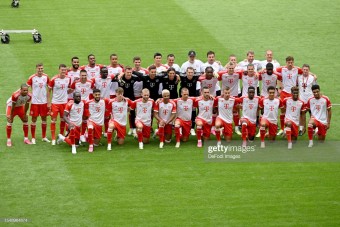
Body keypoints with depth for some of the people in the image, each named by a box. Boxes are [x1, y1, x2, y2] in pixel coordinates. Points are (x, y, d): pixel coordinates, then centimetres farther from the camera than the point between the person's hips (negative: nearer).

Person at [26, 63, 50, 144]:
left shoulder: (46, 77, 0)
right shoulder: (32, 78, -9)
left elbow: (48, 91, 6)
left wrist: (48, 102, 4)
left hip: (44, 102, 3)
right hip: (35, 102, -3)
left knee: (44, 119, 10)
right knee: (34, 119, 2)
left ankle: (44, 137, 22)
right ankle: (33, 138, 9)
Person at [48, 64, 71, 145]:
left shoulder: (68, 79, -1)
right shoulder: (54, 79, -13)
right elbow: (49, 90, -6)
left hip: (64, 102, 4)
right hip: (55, 102, -4)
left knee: (63, 119, 12)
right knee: (53, 120, -2)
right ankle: (53, 139, 4)